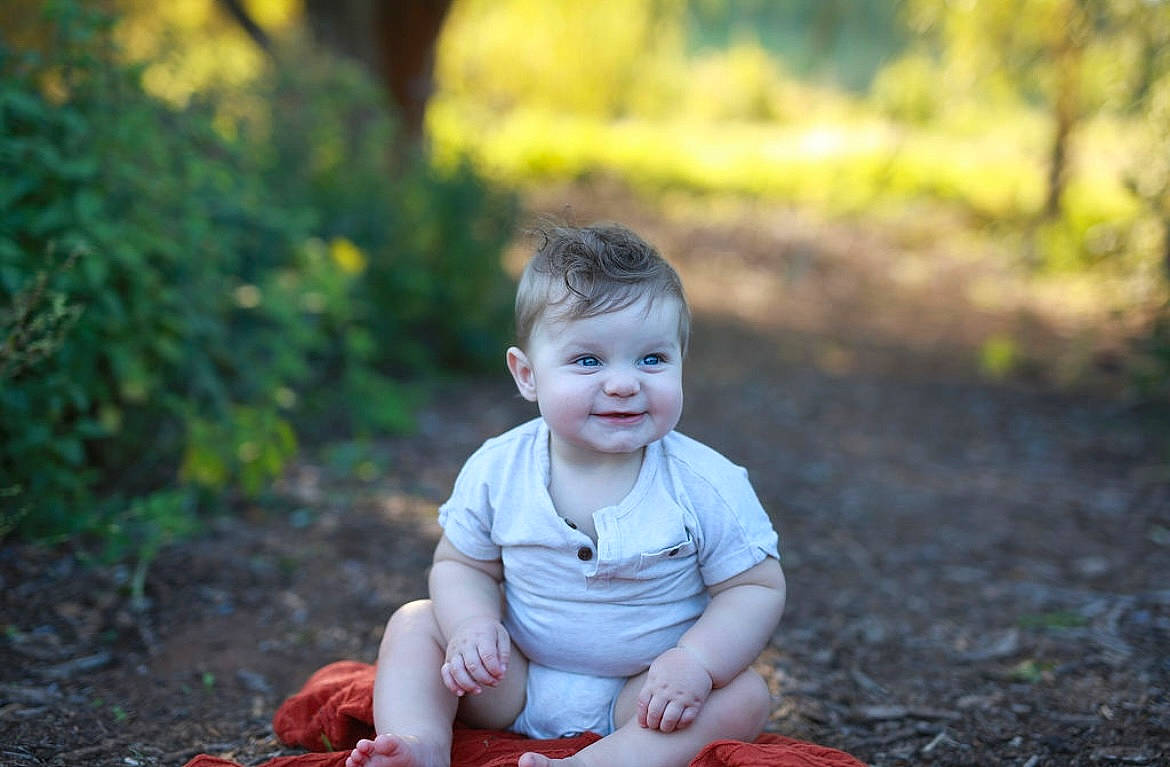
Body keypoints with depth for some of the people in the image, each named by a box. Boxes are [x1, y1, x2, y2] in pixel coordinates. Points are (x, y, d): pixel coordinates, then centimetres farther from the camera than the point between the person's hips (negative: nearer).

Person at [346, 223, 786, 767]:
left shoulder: (708, 486, -16)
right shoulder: (497, 471, -9)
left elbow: (758, 588, -11)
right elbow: (461, 565, 2)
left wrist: (695, 663, -27)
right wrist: (471, 625, -21)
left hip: (640, 697, -2)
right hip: (515, 686, 2)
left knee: (744, 696, -26)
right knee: (415, 622, -7)